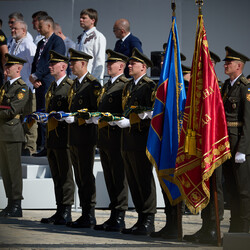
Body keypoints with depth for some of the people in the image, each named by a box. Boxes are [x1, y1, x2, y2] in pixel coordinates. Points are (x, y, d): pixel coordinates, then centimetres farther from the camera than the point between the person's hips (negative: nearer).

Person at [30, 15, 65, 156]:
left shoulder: (58, 41, -6)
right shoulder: (41, 43, 22)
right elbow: (35, 62, 21)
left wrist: (36, 75, -12)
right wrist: (33, 77, 3)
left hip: (50, 81, -9)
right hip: (39, 82, 9)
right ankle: (43, 146, 9)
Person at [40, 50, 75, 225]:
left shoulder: (71, 86, -8)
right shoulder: (52, 87, 19)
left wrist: (59, 116, -18)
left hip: (64, 137, -9)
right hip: (52, 138, 9)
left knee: (65, 176, -5)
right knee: (57, 176, 11)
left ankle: (66, 213, -3)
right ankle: (60, 211, 15)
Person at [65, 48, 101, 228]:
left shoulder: (93, 84, -11)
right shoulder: (75, 84, 17)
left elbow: (96, 110, -16)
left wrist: (76, 118, -20)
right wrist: (67, 117, 9)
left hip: (86, 136, -9)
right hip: (74, 137, 9)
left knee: (86, 176, -7)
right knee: (80, 177, 11)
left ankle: (90, 217, -4)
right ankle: (85, 214, 16)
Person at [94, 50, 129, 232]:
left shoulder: (125, 85, -8)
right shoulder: (107, 86, 21)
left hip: (117, 136, -9)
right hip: (104, 136, 9)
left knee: (119, 177, -6)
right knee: (110, 179, 11)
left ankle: (120, 219, -4)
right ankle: (114, 216, 15)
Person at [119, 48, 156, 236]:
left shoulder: (149, 86, -9)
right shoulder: (129, 87, 19)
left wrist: (130, 121, -21)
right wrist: (117, 120, 10)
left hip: (142, 139, -9)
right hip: (128, 140, 9)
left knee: (144, 180, -6)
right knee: (133, 182, 11)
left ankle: (149, 221, -2)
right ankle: (142, 219, 17)